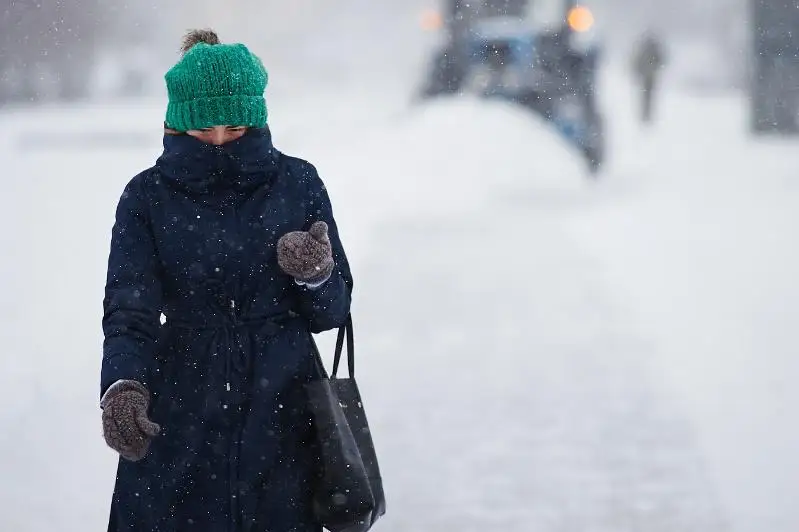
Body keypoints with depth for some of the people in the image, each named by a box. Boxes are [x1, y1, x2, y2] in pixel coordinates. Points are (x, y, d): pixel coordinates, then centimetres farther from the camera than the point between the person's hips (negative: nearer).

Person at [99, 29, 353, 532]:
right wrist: (122, 386, -29)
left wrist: (315, 273, -17)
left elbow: (332, 311, 6)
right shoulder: (148, 197, 0)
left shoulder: (298, 183, 2)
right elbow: (129, 309, -9)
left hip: (281, 415, 1)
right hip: (178, 420, -1)